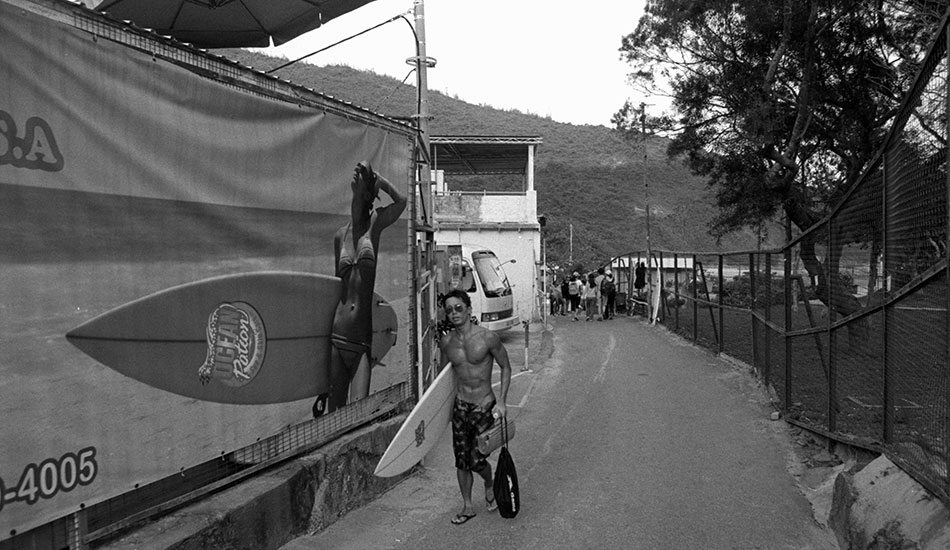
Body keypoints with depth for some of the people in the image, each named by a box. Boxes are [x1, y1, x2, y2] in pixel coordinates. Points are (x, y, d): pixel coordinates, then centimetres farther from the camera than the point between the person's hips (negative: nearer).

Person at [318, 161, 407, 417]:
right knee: (334, 413, 7)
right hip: (337, 338, 3)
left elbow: (402, 200, -16)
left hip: (363, 341, -3)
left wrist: (376, 177, 1)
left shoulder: (375, 223, 3)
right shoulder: (340, 235, 11)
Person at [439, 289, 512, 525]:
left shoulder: (487, 337, -14)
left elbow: (506, 368, -2)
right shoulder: (446, 342, -1)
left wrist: (502, 401, -8)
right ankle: (468, 506, 25)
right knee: (461, 460, 6)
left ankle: (490, 486, 28)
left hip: (485, 406, -4)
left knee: (476, 459, -6)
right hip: (460, 407, 4)